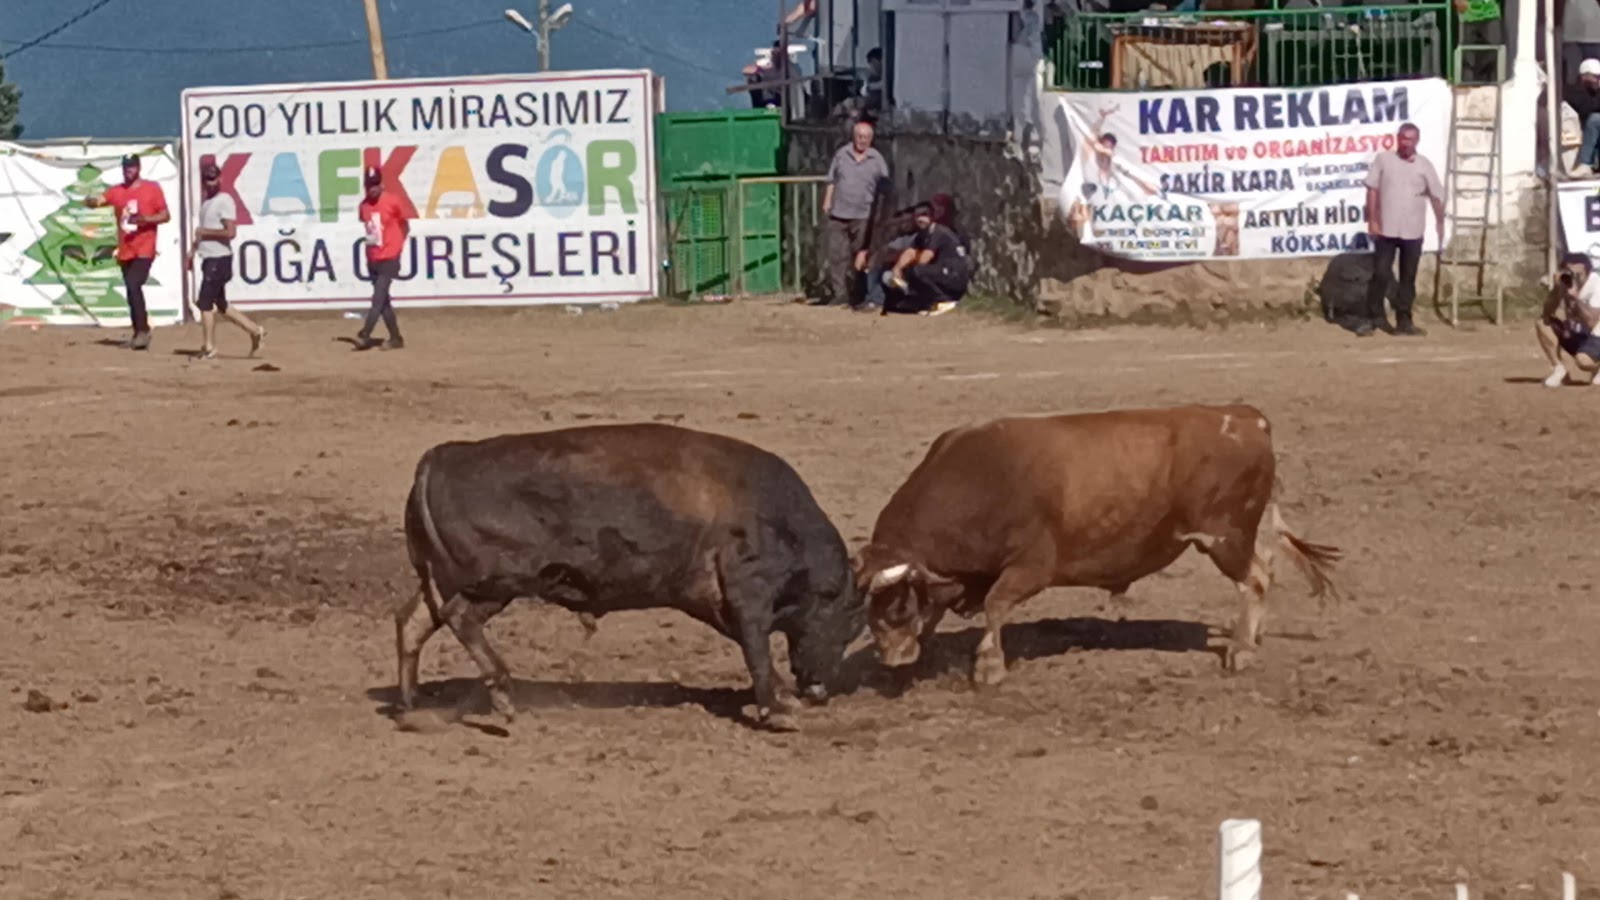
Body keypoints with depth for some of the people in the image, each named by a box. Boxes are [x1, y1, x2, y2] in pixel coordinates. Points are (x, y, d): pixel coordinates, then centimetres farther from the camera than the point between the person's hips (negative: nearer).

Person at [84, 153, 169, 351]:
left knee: (134, 286, -19)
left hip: (144, 249, -5)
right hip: (125, 250, 5)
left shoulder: (152, 188, 0)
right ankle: (138, 334, 16)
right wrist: (91, 202, -27)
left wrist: (146, 219, -18)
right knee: (131, 290, 9)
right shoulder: (116, 191, 10)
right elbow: (98, 201, -3)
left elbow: (165, 216, 0)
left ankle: (143, 330, -15)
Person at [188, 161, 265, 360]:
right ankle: (255, 330, 17)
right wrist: (192, 252, 18)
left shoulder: (224, 201, -12)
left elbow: (229, 232, -21)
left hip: (220, 259, -9)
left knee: (205, 302, -8)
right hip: (209, 259, 9)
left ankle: (209, 347, -4)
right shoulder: (206, 202, 15)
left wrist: (205, 232, -15)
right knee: (220, 304, 13)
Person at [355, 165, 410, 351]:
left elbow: (404, 225, 4)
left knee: (378, 298, -14)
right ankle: (395, 338, 16)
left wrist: (399, 245, -1)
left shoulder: (392, 203, -9)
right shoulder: (364, 206, 2)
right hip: (373, 259, 6)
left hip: (389, 259, -6)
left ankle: (365, 335, -19)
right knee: (383, 300, 9)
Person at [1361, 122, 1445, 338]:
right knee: (1380, 274, -3)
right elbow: (1372, 190, -1)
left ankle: (1404, 321, 11)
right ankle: (1373, 317, 6)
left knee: (1408, 278, 6)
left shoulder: (1424, 166, 1)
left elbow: (1436, 196, 5)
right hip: (1386, 230, -2)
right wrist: (1372, 220, -6)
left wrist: (1440, 223, 2)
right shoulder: (1383, 159, -1)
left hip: (1412, 232, 2)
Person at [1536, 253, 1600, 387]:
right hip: (1573, 334, 5)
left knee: (1583, 360, -35)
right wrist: (1557, 289, -29)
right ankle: (1559, 369, -9)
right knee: (1542, 323, -18)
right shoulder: (1564, 283, -9)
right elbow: (1547, 313, -16)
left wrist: (1575, 296, -39)